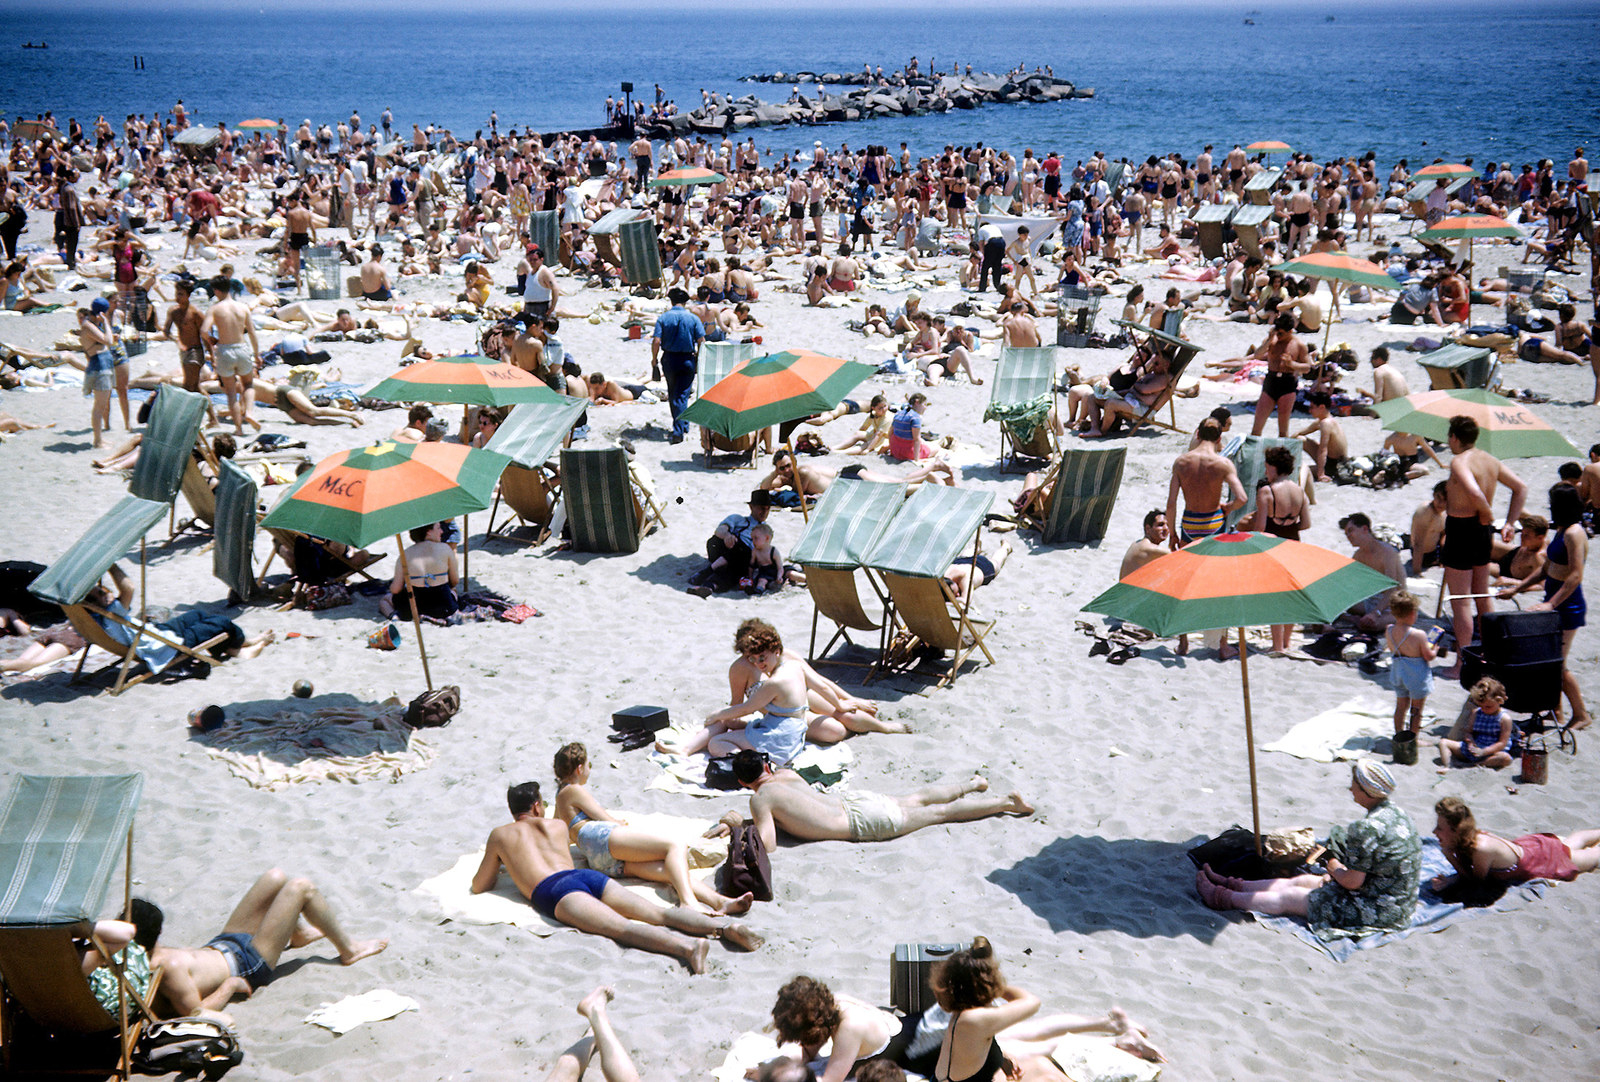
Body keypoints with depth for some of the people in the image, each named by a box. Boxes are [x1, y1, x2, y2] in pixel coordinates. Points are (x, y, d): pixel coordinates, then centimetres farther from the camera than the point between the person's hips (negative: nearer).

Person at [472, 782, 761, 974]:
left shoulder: (499, 835, 23)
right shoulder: (557, 825, 34)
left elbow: (479, 887, 30)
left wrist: (497, 862, 52)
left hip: (553, 891, -5)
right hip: (588, 875, 5)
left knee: (622, 928, -30)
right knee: (658, 913, -12)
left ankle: (687, 945, -57)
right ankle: (723, 925, -38)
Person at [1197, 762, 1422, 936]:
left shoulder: (1369, 829, -29)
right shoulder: (1393, 811, 3)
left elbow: (1353, 881, -22)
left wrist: (1333, 865, -2)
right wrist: (1338, 873, 7)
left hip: (1378, 913, -9)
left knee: (1289, 898, 6)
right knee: (1299, 882, 18)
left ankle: (1223, 898, 23)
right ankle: (1232, 886, 31)